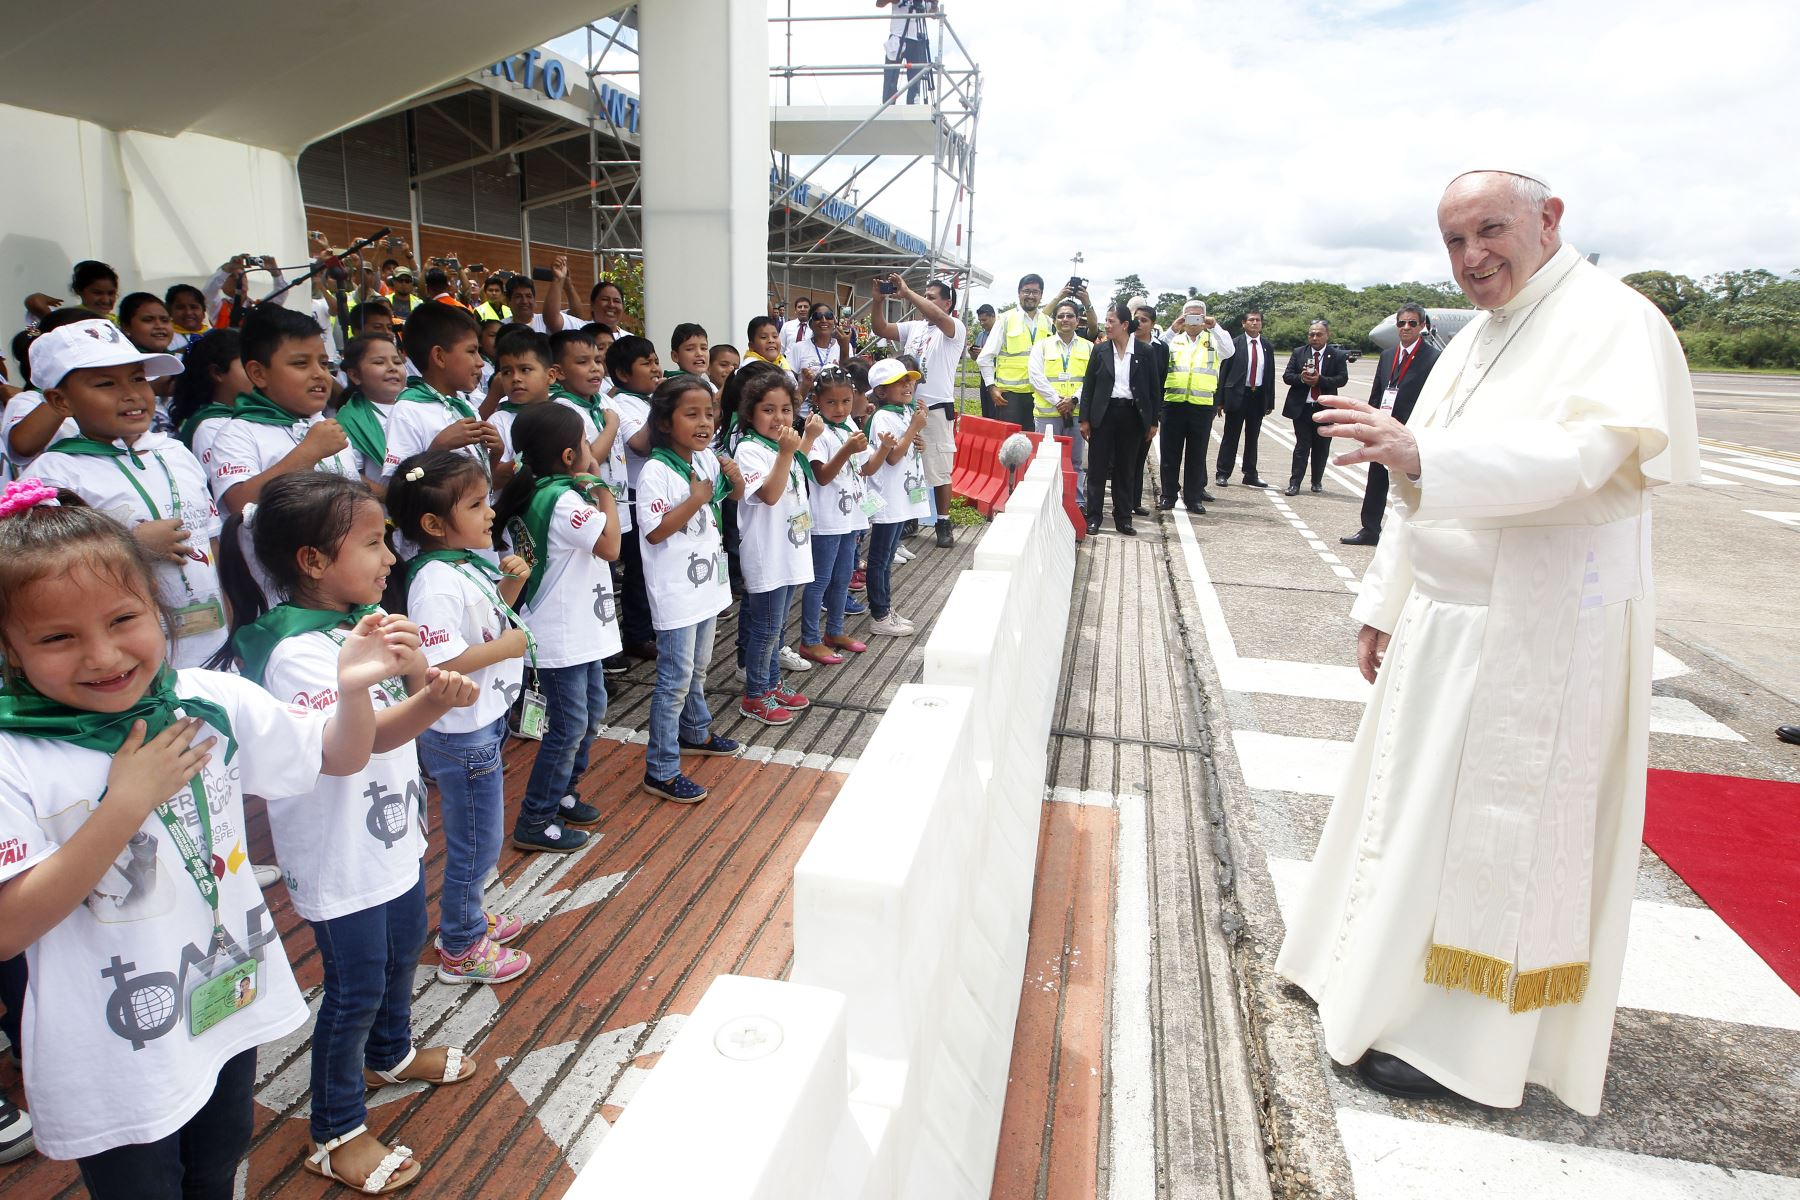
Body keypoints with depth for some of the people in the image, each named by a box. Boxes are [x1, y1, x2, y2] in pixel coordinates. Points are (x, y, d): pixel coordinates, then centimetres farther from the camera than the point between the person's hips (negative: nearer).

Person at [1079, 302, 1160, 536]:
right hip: (1104, 414, 0)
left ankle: (1123, 518, 17)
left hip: (1131, 414, 0)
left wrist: (1153, 421, 1)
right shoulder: (1100, 351, 2)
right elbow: (1088, 386, 5)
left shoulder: (1144, 351, -1)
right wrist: (1085, 418, 0)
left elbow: (1154, 388, 3)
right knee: (1098, 468, 2)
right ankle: (1094, 517, 9)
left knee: (1124, 469, 8)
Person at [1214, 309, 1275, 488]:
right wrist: (1220, 399, -9)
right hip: (1237, 395, -4)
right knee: (1230, 436, 1)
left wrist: (1270, 402, 6)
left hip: (1258, 396, 4)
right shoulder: (1235, 343, -3)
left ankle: (1250, 475, 18)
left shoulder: (1266, 345, 7)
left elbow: (1270, 374, 10)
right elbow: (1224, 371, -4)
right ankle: (1222, 474, 7)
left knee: (1253, 438, 10)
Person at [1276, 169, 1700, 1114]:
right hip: (1448, 619, 8)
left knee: (1486, 827, 0)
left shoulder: (1613, 321, -12)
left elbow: (1583, 452, -29)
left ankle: (1454, 1037, 16)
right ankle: (1381, 967, 33)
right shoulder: (1476, 341, 14)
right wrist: (1384, 604, 15)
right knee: (1418, 802, 16)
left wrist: (1421, 454, -43)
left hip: (1535, 631, -8)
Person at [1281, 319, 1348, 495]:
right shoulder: (1298, 353, 6)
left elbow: (1342, 379, -8)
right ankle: (1294, 483, -1)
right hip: (1301, 408, 0)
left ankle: (1317, 482, 21)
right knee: (1302, 446, -2)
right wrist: (1301, 378, -18)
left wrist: (1320, 380, -20)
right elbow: (1287, 376, 2)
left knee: (1321, 447, 8)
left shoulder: (1337, 356, 1)